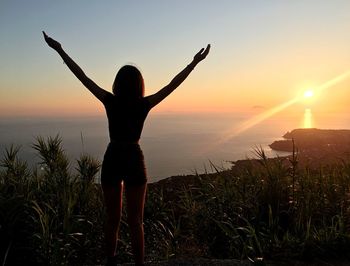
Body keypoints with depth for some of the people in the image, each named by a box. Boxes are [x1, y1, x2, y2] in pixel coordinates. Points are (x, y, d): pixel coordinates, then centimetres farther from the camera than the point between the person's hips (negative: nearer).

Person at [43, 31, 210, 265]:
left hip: (112, 161, 2)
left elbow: (83, 77, -3)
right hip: (134, 161, -2)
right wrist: (195, 62, -1)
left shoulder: (110, 102, -7)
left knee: (113, 219, 17)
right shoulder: (144, 105, -9)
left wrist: (60, 50, 5)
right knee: (136, 221, 8)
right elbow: (173, 84, -7)